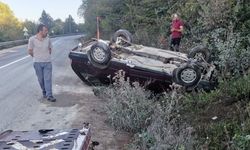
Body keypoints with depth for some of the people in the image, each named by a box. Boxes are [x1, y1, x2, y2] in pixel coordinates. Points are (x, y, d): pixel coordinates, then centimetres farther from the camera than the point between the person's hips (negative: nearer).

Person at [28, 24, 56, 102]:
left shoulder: (48, 39, 0)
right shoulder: (32, 39, -9)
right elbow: (30, 51, 1)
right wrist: (37, 57, 9)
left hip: (47, 62, 1)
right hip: (37, 63, -1)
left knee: (48, 79, -4)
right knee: (41, 79, 9)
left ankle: (49, 95, -5)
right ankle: (44, 92, 28)